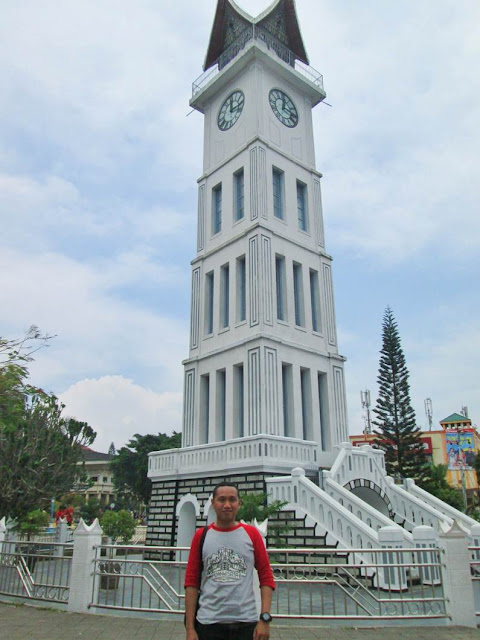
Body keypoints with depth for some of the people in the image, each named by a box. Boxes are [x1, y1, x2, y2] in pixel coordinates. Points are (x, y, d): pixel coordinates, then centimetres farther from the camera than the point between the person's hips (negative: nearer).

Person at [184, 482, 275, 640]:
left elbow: (266, 577, 2)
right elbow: (191, 582, 2)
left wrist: (265, 618, -7)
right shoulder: (201, 536, 1)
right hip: (208, 622, 0)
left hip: (246, 623, 0)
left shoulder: (252, 533, 1)